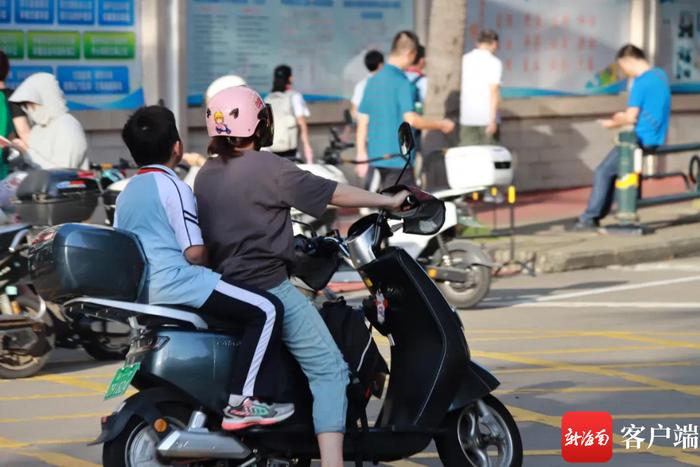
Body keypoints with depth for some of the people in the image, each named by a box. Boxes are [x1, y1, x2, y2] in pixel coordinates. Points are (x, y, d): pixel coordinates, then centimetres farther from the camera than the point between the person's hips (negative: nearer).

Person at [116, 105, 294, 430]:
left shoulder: (127, 193, 17)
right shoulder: (172, 187, -10)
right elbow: (194, 253, -16)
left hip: (139, 291, 10)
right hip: (175, 282, -10)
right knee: (267, 309, -12)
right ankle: (242, 403, -18)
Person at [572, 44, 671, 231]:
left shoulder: (640, 83, -18)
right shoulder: (660, 75, 10)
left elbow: (631, 118, -18)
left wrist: (612, 123, 0)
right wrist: (626, 116, 12)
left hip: (643, 140, -9)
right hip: (658, 138, 9)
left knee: (603, 172, 0)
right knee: (612, 167, 21)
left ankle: (589, 219, 2)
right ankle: (598, 213, 20)